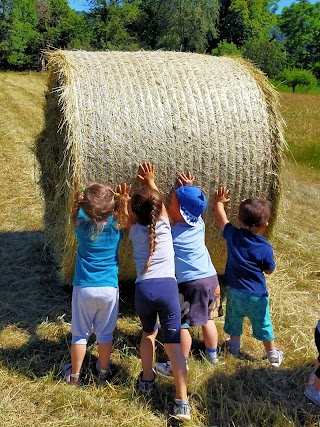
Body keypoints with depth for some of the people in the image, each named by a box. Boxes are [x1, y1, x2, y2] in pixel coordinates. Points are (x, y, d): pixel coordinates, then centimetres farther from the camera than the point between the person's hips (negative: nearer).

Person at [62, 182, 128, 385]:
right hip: (109, 288, 1)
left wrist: (80, 196, 7)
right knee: (105, 333, 15)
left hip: (84, 287, 0)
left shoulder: (82, 222, -12)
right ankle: (103, 373, 30)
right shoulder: (118, 224, -10)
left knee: (80, 333, 13)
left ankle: (74, 375, 28)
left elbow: (76, 212, 11)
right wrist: (123, 199, 9)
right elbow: (127, 216, 13)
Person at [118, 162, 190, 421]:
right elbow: (157, 201, 28)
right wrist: (150, 181, 38)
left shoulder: (135, 231, 8)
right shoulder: (164, 224, 8)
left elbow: (131, 217, 30)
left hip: (144, 289, 1)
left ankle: (147, 379, 40)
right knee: (173, 344, 1)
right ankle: (182, 402, -2)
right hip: (168, 287, -1)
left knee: (149, 332, 29)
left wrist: (140, 184, 32)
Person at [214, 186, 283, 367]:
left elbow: (220, 218, 2)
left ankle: (235, 346, 42)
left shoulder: (233, 235, -14)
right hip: (256, 295, -2)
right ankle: (273, 354, 31)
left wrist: (220, 201, 18)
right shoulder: (266, 248, -20)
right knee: (263, 325, 15)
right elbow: (269, 270, -6)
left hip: (235, 291, 2)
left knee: (234, 320, 24)